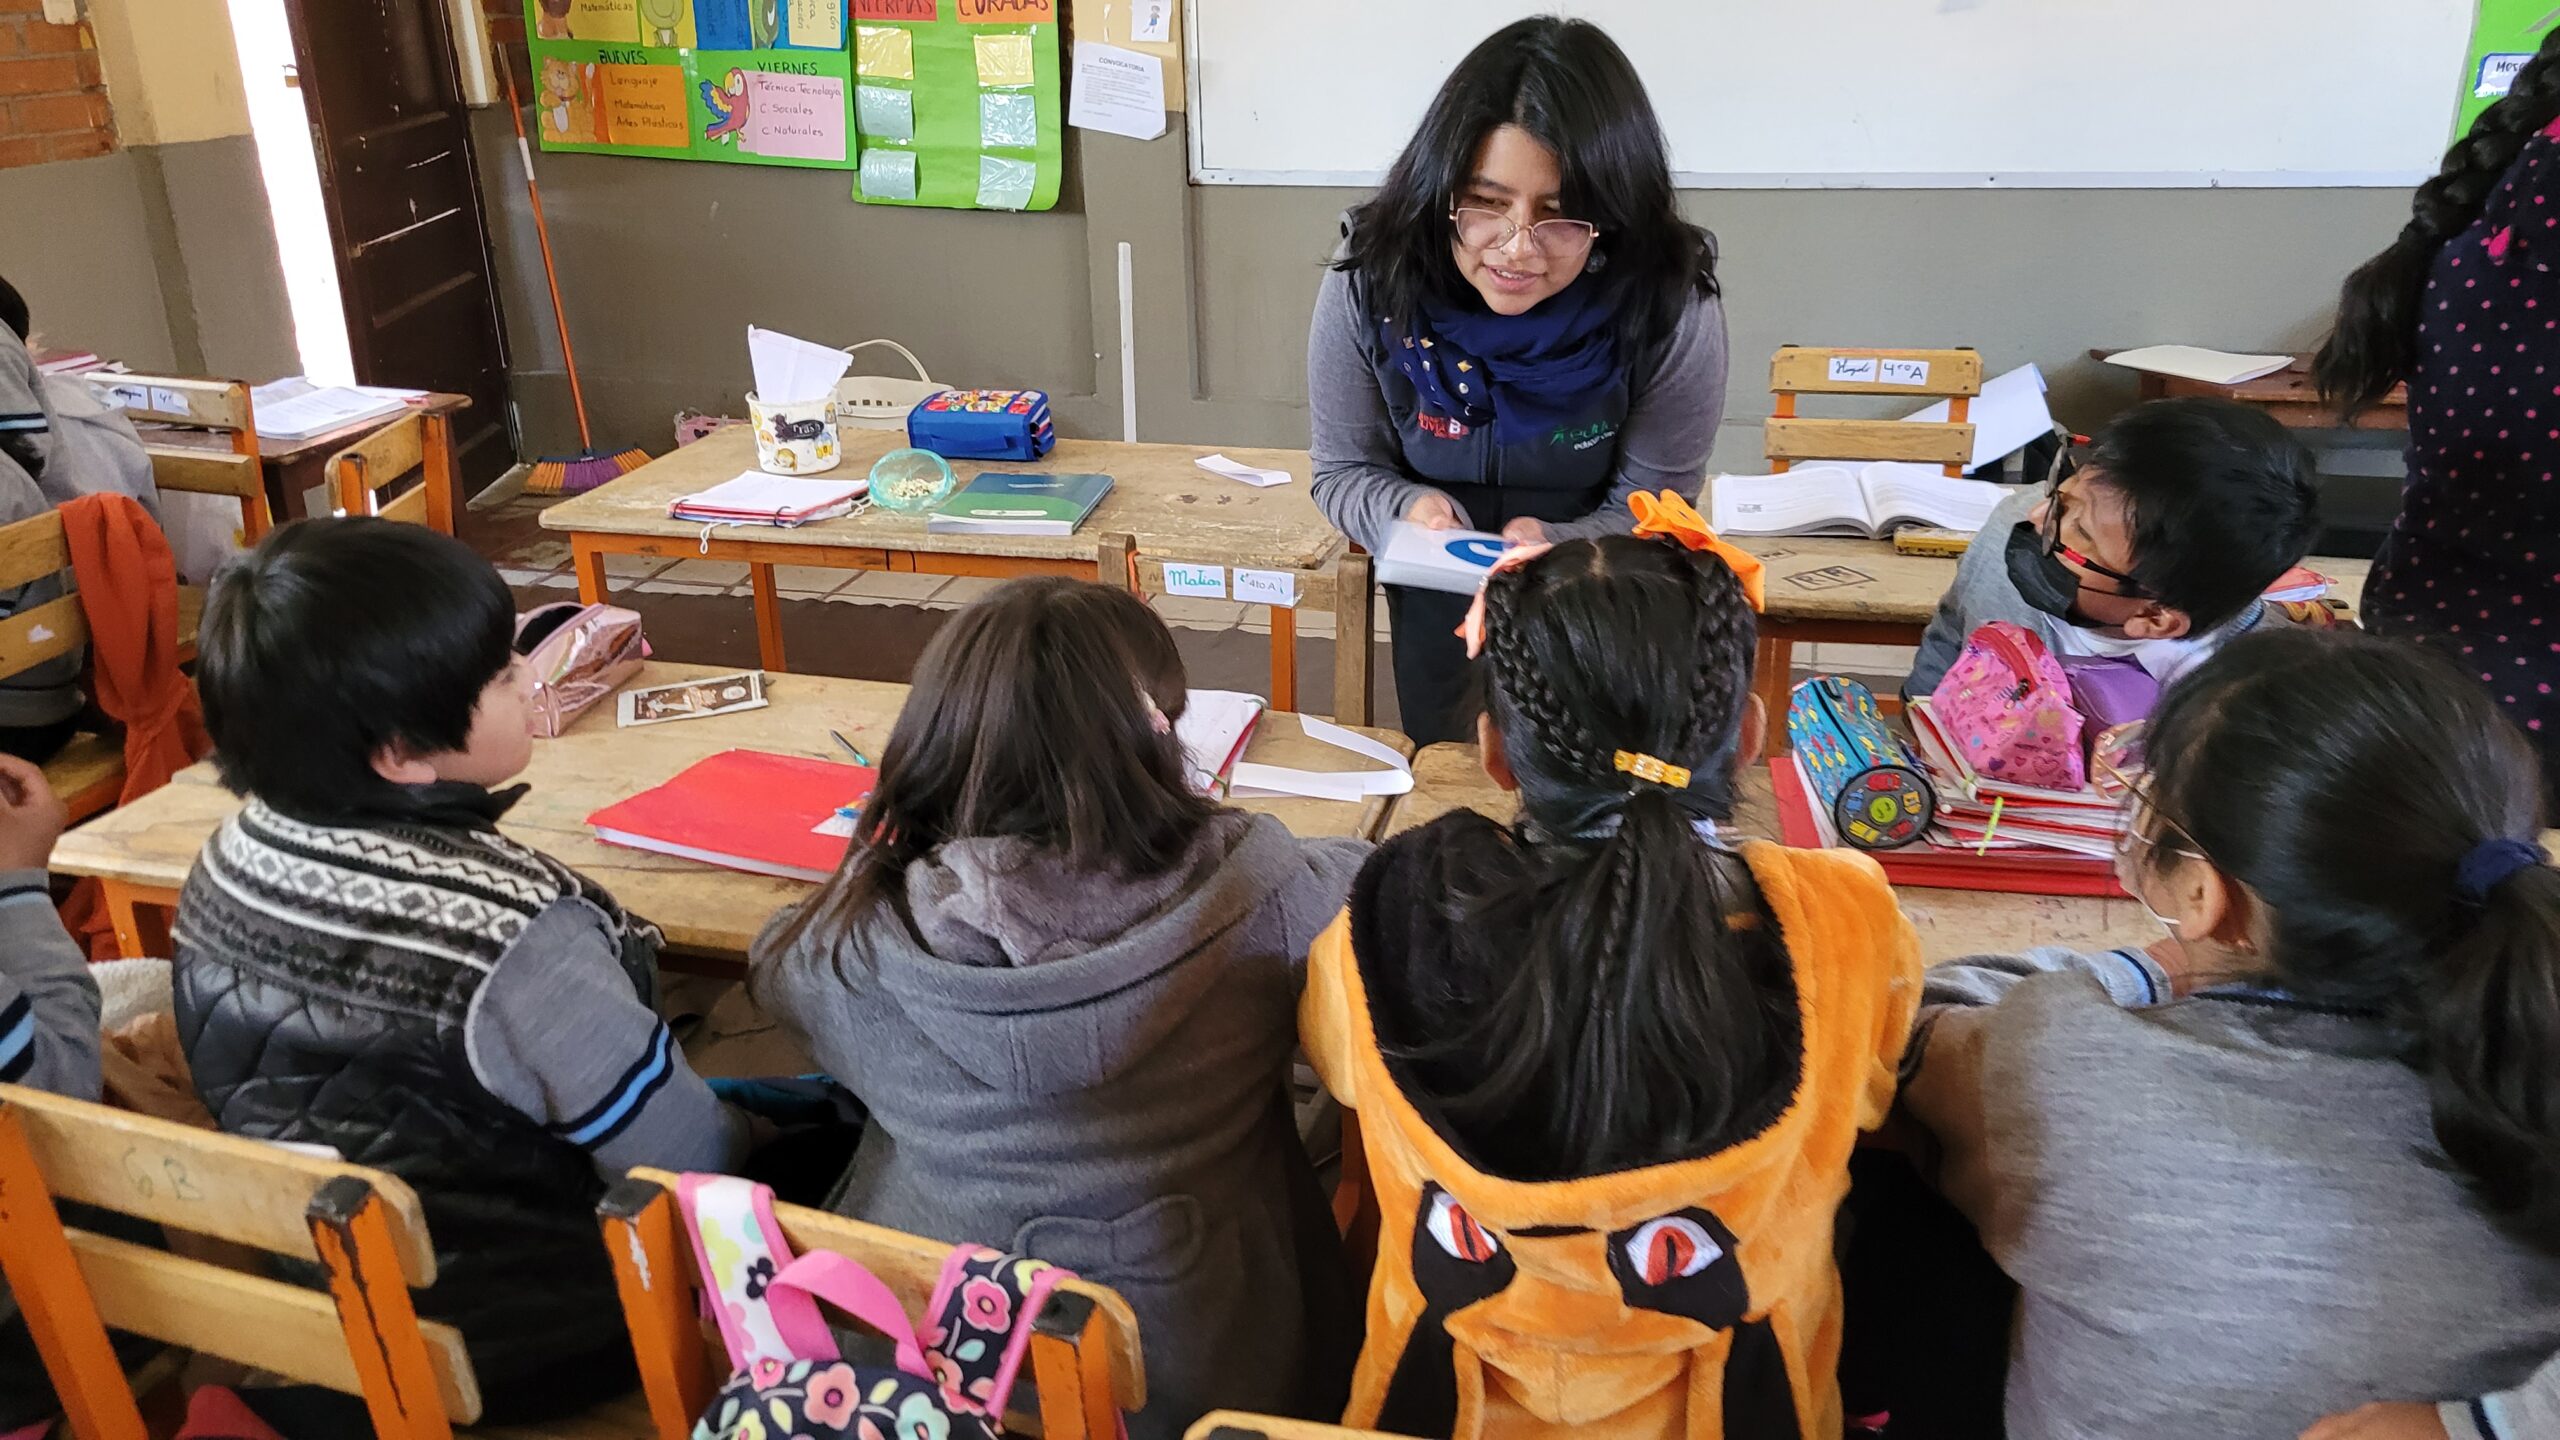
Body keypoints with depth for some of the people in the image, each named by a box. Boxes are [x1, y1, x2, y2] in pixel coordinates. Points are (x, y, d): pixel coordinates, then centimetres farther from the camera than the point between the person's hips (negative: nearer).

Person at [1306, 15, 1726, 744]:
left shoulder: (1672, 306, -25)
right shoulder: (1369, 282, -21)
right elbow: (1343, 472, -10)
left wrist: (1555, 548, -36)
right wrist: (1412, 508, -31)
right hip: (1440, 601, 2)